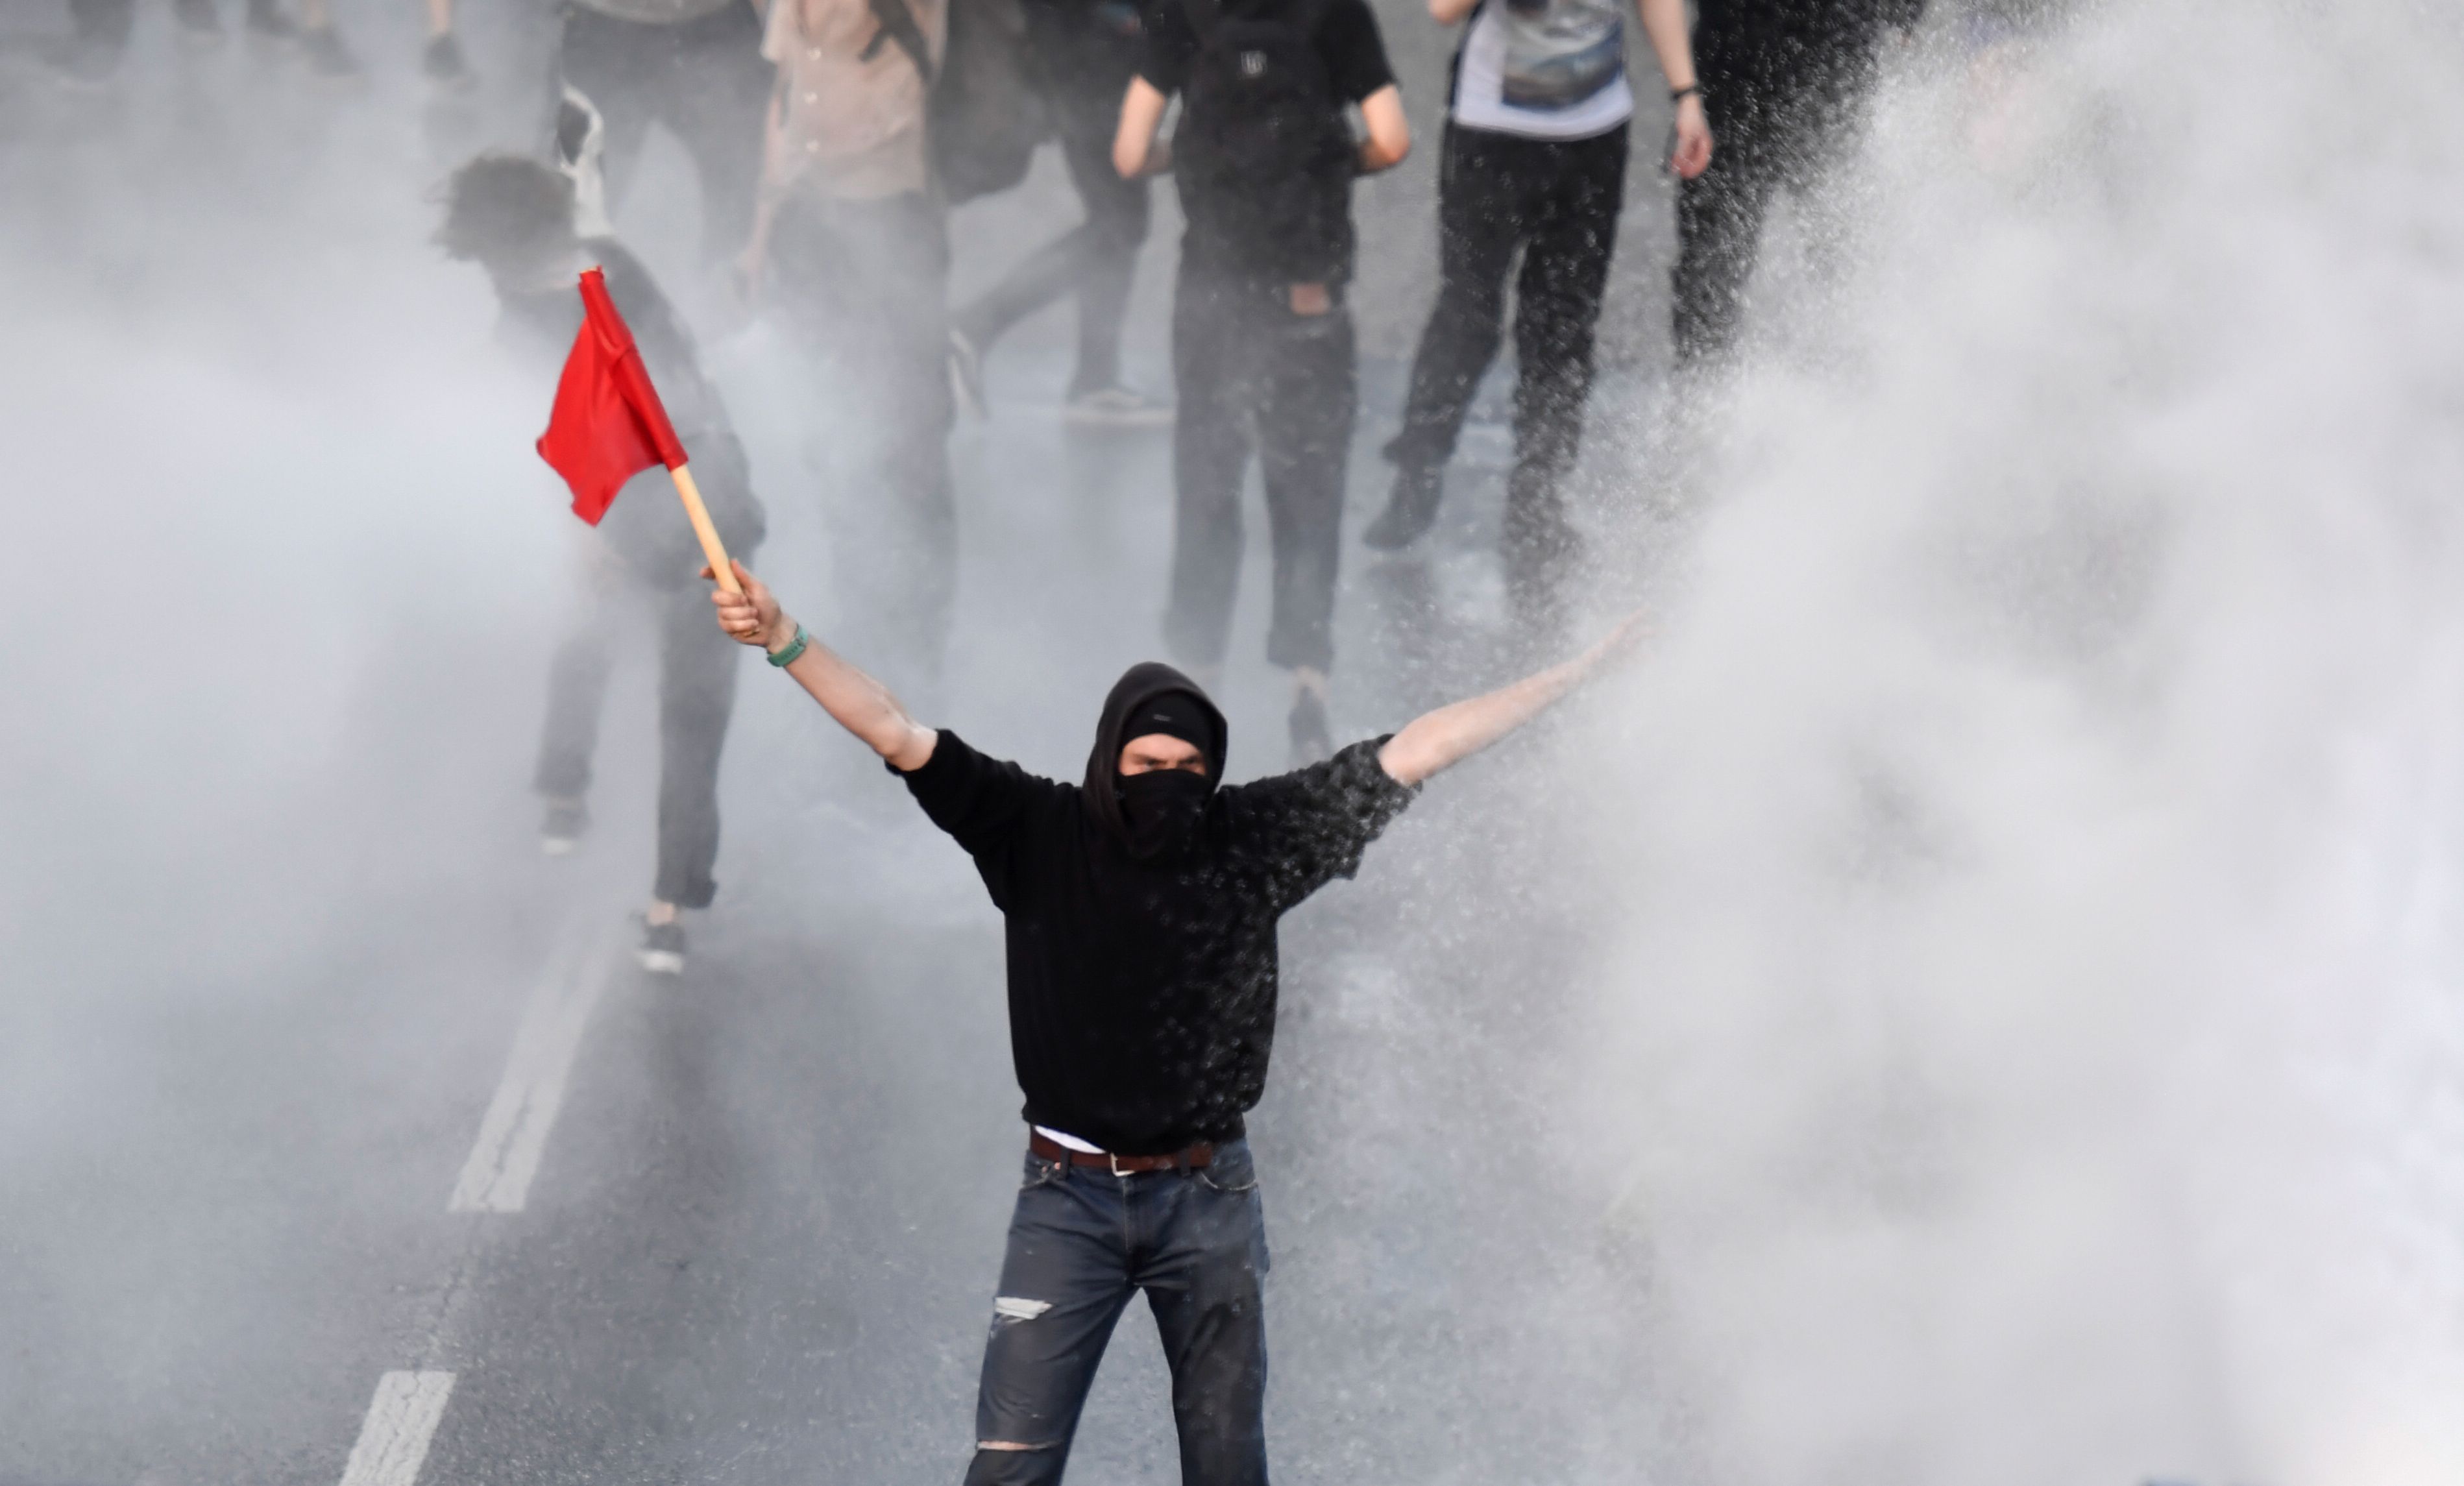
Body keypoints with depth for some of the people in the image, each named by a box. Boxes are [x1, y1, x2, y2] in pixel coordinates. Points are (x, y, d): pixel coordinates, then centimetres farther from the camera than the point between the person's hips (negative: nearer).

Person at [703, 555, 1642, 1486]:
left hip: (1209, 1199, 1)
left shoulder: (1254, 836, -2)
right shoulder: (1042, 835, -5)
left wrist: (1575, 675, 2)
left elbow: (1417, 750, 0)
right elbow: (897, 735, -10)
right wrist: (781, 639, -20)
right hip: (1071, 1199, -1)